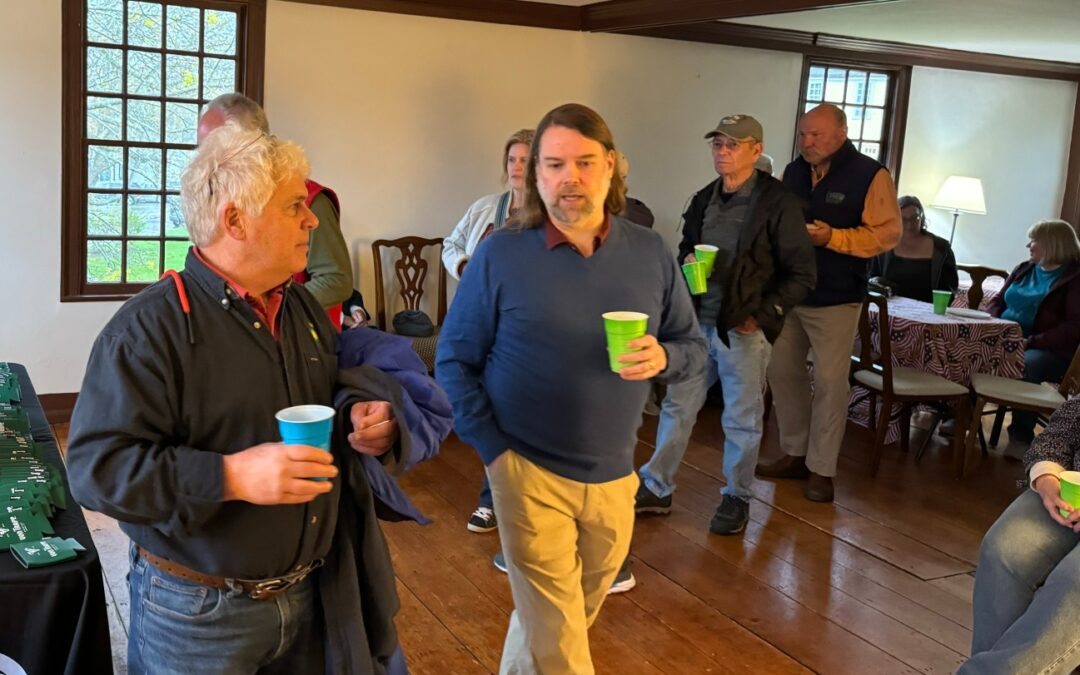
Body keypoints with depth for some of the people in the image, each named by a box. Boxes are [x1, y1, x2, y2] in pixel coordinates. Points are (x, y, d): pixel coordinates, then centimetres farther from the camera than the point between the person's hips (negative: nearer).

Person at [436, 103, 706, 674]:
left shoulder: (651, 254, -1)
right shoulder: (500, 255, -9)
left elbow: (693, 345, 6)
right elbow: (454, 360, -3)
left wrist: (662, 359, -17)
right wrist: (492, 448, -11)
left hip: (614, 477, 4)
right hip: (529, 474, -4)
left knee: (569, 615, 23)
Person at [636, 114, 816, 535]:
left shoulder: (778, 204, -11)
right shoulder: (704, 200, 8)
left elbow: (800, 275, -9)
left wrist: (762, 317, -15)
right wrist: (687, 260, -1)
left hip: (744, 330, -5)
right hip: (698, 324, 6)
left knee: (742, 420, 8)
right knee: (677, 406, 11)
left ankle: (737, 498, 24)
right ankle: (656, 488, 23)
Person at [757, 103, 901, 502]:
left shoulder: (870, 175, -7)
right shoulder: (794, 172, 10)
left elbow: (886, 233, -12)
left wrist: (831, 237, -22)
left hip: (835, 299, -6)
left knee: (829, 383, -3)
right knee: (782, 371, 10)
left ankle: (821, 469, 8)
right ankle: (795, 454, 24)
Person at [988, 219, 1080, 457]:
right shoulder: (1024, 269, 18)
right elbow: (997, 301, 23)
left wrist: (1031, 342, -22)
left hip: (1050, 350, -6)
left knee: (1024, 366, -39)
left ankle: (1021, 437, -21)